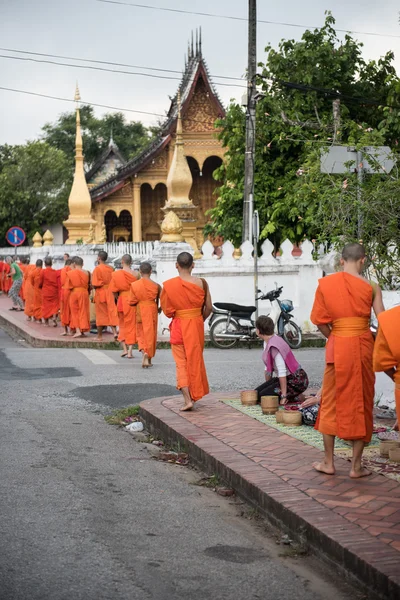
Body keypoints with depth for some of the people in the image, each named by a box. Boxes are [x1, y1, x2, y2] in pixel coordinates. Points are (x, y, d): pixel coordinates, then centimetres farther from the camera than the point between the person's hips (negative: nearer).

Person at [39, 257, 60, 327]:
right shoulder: (56, 272, -2)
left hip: (45, 292, -1)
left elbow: (41, 282, -1)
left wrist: (40, 286, 20)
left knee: (46, 306, 10)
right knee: (55, 305, 11)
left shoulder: (43, 271, -9)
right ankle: (54, 317, -12)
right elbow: (59, 284, -2)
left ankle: (46, 322, 14)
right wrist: (59, 293, 6)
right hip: (54, 292, 1)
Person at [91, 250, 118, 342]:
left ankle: (100, 336, 13)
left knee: (101, 315, 5)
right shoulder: (111, 268, 4)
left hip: (100, 293, -4)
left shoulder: (97, 269, -12)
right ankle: (115, 332, -14)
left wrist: (92, 277, 1)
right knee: (111, 313, 4)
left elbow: (95, 284, -16)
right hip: (110, 293, 4)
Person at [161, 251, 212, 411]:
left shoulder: (169, 285, -11)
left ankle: (187, 399, -9)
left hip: (179, 326, -2)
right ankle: (195, 394, 27)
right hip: (197, 325, 2)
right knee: (196, 360, 17)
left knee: (181, 362, 3)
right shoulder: (201, 283, -6)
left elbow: (166, 310, -4)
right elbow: (209, 308, -2)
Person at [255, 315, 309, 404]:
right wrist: (267, 385, 19)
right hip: (287, 378, 10)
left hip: (296, 380, -10)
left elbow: (282, 372, -27)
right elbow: (268, 368, 15)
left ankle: (296, 398, -6)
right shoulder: (267, 342, 8)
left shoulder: (273, 345, -24)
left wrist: (284, 396, -27)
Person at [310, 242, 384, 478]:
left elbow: (320, 321, 0)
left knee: (331, 404, 13)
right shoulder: (371, 287, -4)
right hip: (362, 346, -1)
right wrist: (376, 341, 9)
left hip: (337, 346, 1)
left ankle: (329, 463, 17)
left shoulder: (325, 284, -1)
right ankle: (357, 466, 11)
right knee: (361, 405, 9)